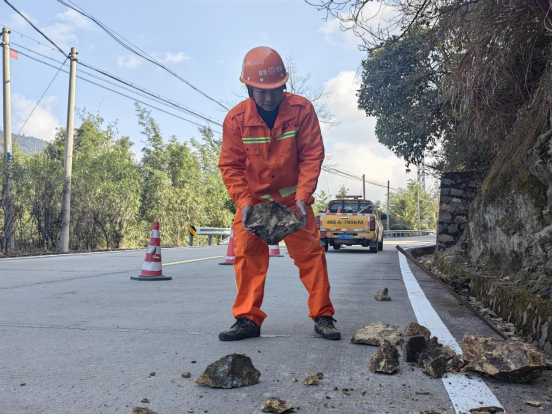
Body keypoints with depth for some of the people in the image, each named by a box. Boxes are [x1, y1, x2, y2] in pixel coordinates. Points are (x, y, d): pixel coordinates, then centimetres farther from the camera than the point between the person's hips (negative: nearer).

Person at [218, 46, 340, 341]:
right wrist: (244, 202, -19)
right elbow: (230, 165, -8)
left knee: (310, 253, -3)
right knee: (247, 255, -4)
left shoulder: (301, 109, -14)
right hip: (253, 198, 1)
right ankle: (247, 319, 5)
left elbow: (312, 156, -12)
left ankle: (322, 316, 8)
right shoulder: (236, 118, -12)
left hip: (292, 198, 0)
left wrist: (302, 196, -23)